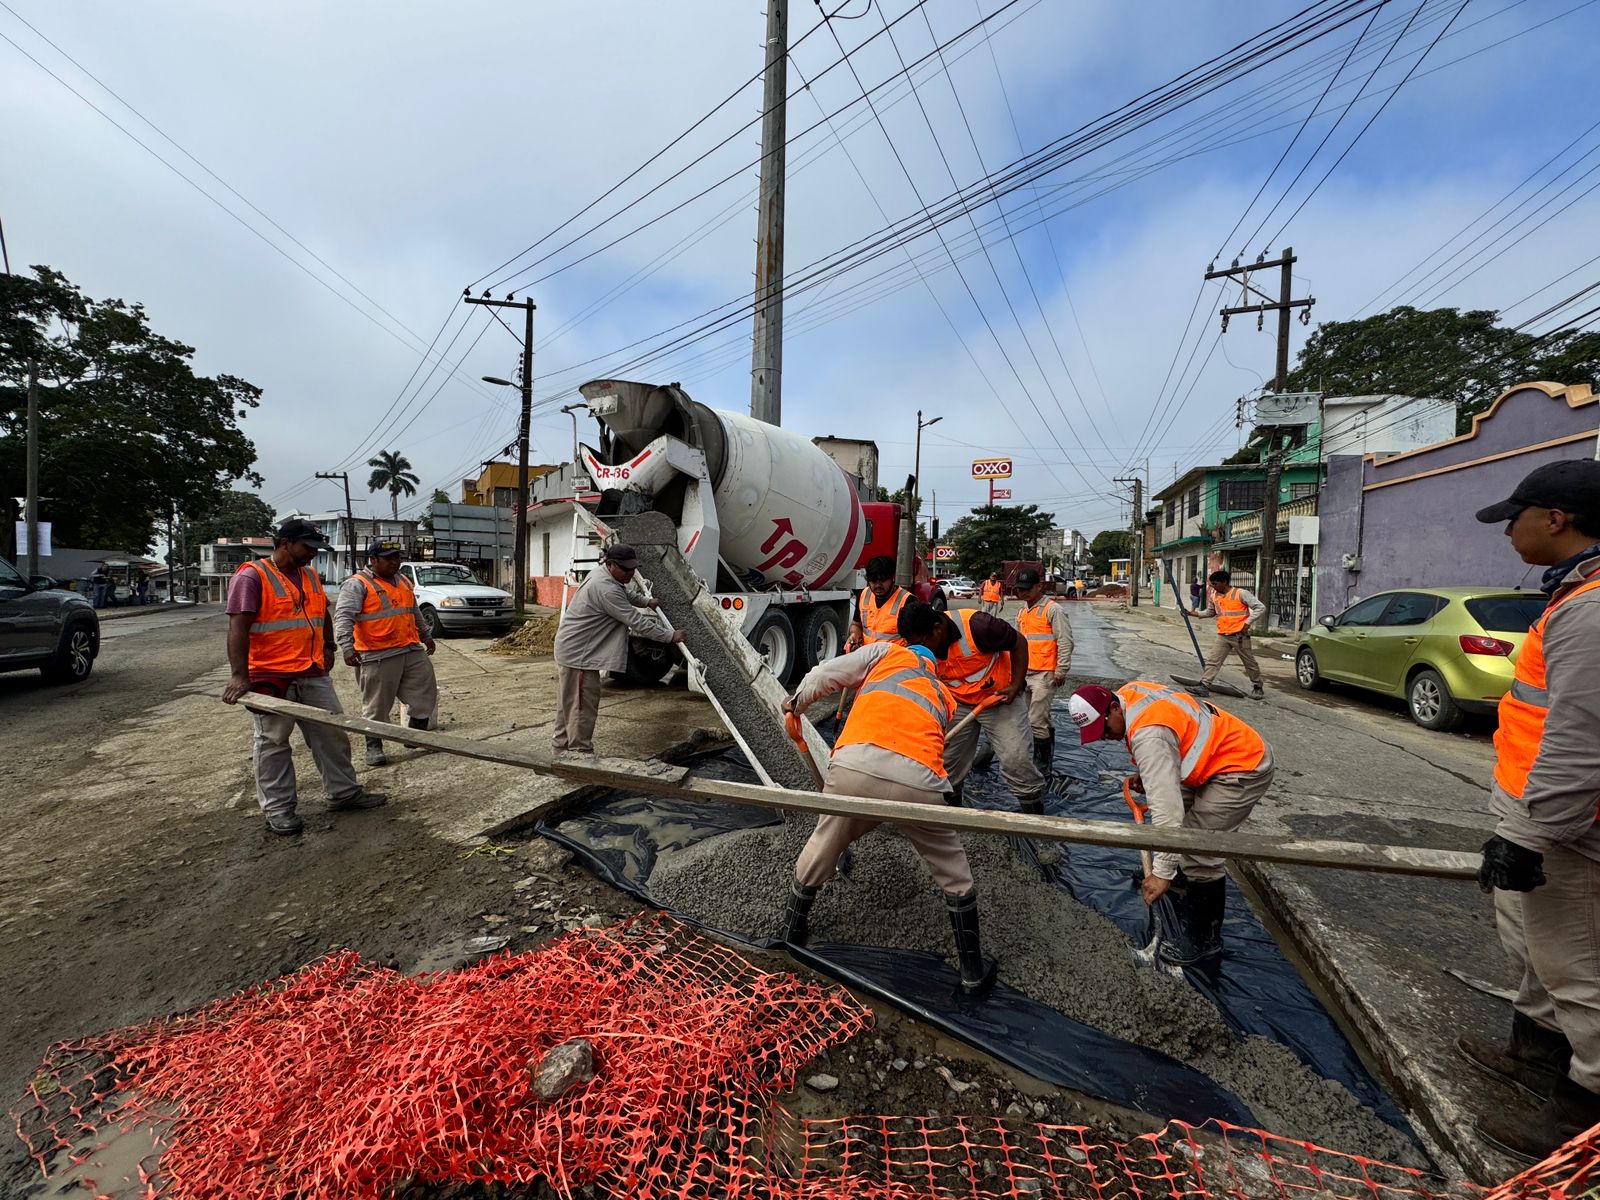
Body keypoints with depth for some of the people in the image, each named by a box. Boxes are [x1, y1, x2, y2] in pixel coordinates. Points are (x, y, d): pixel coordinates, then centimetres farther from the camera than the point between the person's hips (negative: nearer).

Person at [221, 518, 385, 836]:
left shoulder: (310, 576, 12)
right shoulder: (252, 577, -11)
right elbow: (238, 627, -19)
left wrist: (328, 647, 15)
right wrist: (239, 675, -26)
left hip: (314, 674, 7)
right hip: (270, 677, -7)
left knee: (332, 734, 10)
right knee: (273, 743, 6)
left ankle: (344, 792, 22)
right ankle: (277, 808, 16)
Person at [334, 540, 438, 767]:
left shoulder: (404, 582, 17)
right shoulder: (357, 584, -6)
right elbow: (343, 617, -17)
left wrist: (425, 636, 35)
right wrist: (347, 647, -29)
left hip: (413, 651, 7)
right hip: (378, 657, -7)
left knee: (426, 694, 8)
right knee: (377, 705, 2)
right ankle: (374, 747, 17)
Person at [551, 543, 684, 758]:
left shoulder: (604, 574, 6)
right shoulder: (605, 589, -27)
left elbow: (626, 593, 30)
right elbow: (636, 622, -26)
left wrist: (646, 602, 38)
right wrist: (671, 636, -20)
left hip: (571, 649, 11)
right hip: (578, 653, -11)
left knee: (571, 702, 19)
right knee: (583, 704, -4)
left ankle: (563, 746, 32)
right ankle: (580, 752, 5)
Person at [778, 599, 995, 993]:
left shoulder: (884, 651, 24)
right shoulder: (943, 695, 32)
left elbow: (824, 675, 12)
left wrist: (796, 702, 31)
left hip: (854, 768, -1)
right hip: (917, 783, 1)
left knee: (820, 849, 28)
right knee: (954, 874, 28)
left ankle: (791, 932, 49)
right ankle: (973, 971, 42)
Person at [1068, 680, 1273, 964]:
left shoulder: (1148, 734, -34)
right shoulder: (1128, 692, -6)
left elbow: (1166, 805, -38)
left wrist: (1163, 873, -36)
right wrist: (1145, 773, 8)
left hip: (1244, 769, -10)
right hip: (1217, 758, 10)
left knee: (1196, 852, -11)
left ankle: (1205, 940, 5)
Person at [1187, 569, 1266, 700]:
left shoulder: (1241, 593, -10)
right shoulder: (1215, 596, 8)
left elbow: (1261, 608, -9)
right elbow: (1210, 612, 24)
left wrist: (1247, 623, -15)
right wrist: (1194, 613, 8)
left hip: (1239, 635, -5)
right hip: (1222, 636, 5)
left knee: (1250, 663, 10)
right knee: (1212, 661, -6)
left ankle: (1257, 687, 26)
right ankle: (1204, 686, -9)